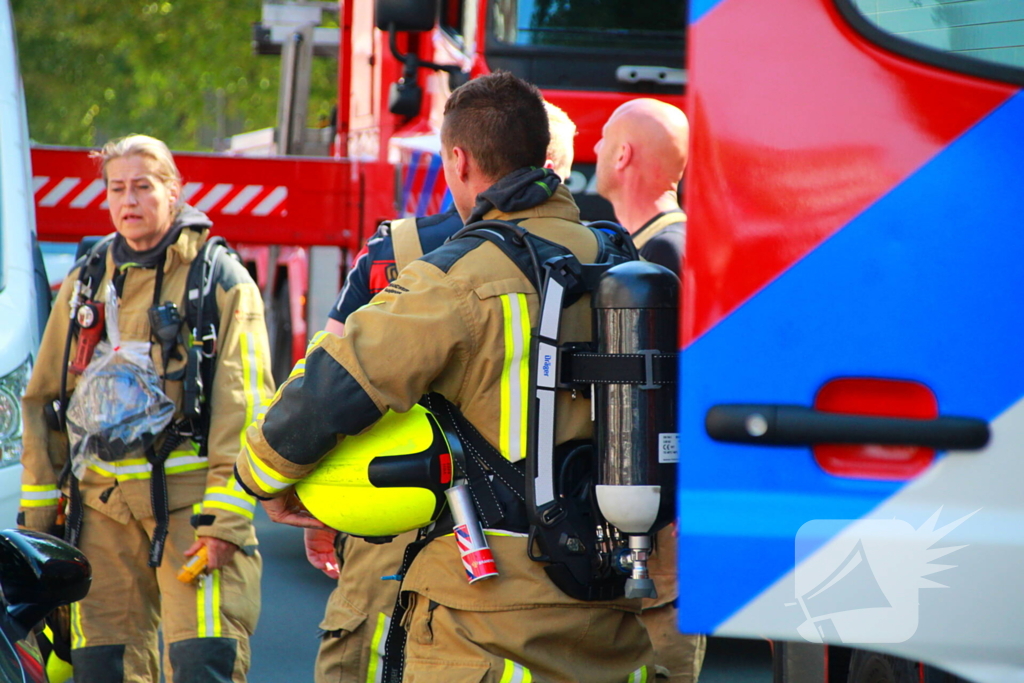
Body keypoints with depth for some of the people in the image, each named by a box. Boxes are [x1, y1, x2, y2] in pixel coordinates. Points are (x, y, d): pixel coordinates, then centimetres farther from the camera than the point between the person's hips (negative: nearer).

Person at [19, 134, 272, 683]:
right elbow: (44, 401, 18)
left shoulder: (221, 281, 1)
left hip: (189, 503, -4)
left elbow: (243, 410, -6)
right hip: (102, 507, 4)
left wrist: (223, 520, -14)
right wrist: (36, 513, 12)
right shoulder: (85, 285, 15)